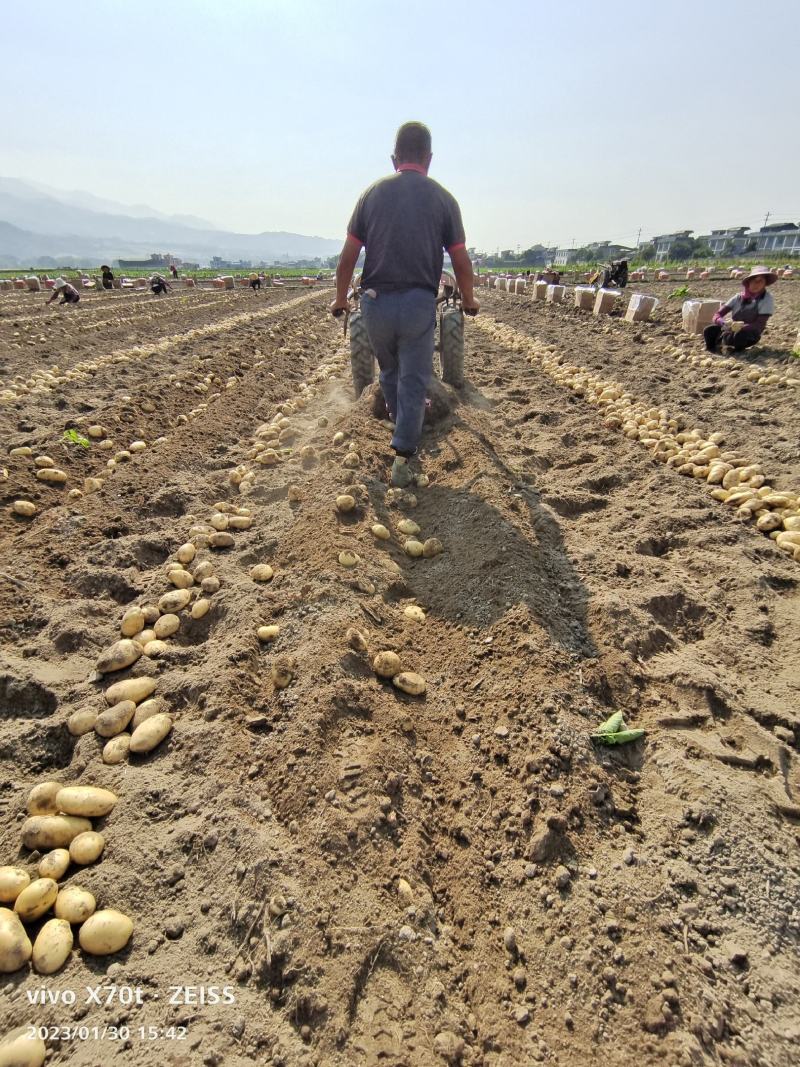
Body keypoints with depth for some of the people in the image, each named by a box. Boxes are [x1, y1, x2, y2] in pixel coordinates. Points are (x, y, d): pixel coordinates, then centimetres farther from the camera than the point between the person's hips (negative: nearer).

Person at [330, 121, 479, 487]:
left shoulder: (373, 192, 7)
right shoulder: (442, 198, 4)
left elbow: (347, 257, 4)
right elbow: (461, 262, 4)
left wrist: (340, 298, 16)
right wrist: (469, 300, 19)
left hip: (375, 302, 2)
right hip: (418, 303, -2)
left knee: (390, 373, 21)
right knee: (413, 380, 3)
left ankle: (406, 436, 38)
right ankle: (401, 457, -6)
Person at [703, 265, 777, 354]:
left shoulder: (767, 299, -11)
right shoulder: (738, 297, -2)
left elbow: (760, 324, -19)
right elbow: (717, 315, -9)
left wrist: (741, 327, -36)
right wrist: (725, 324, -32)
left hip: (750, 334, -3)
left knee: (739, 336, -38)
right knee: (708, 330, -23)